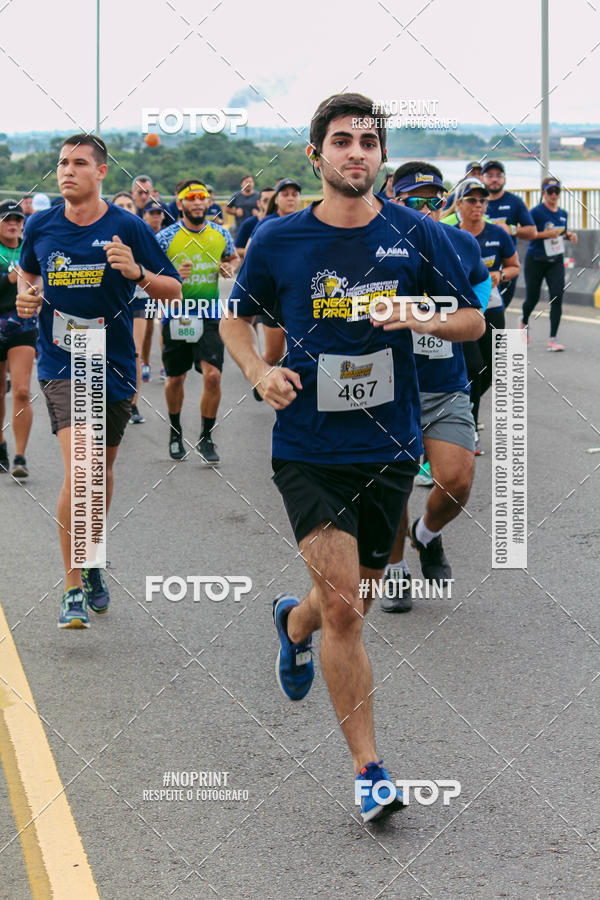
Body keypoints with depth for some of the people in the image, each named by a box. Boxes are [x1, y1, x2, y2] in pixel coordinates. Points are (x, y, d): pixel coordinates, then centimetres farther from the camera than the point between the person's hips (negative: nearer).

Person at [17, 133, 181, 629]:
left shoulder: (128, 228, -6)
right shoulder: (41, 227, 0)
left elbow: (174, 290, -2)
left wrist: (137, 273, -20)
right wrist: (27, 294, 0)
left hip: (114, 364, 1)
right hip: (61, 361, -1)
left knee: (103, 468, 16)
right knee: (78, 468, -18)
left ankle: (91, 559, 41)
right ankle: (74, 589, -11)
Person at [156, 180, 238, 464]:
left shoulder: (220, 234, 3)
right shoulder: (165, 237, -6)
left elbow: (233, 258, 22)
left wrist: (229, 268, -1)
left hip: (209, 315, 1)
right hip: (176, 315, -1)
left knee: (213, 375, -12)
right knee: (175, 378, 10)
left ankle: (206, 438, 3)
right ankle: (175, 432, 33)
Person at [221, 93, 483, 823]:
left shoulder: (416, 236, -1)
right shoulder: (278, 240, -2)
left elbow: (472, 320, 8)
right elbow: (236, 316, 12)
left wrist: (418, 318, -13)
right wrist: (259, 372, -8)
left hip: (389, 448, 2)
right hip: (308, 451, -2)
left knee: (353, 602, 16)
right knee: (342, 605, -13)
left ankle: (294, 623, 54)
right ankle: (369, 770, -4)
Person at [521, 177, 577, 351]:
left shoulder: (563, 213, 7)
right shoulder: (536, 212, -11)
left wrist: (569, 235, 0)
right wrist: (546, 234, -24)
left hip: (556, 261, 4)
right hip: (535, 260, -4)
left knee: (557, 298, -10)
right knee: (532, 298, 8)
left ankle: (553, 339, -6)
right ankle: (524, 320, 43)